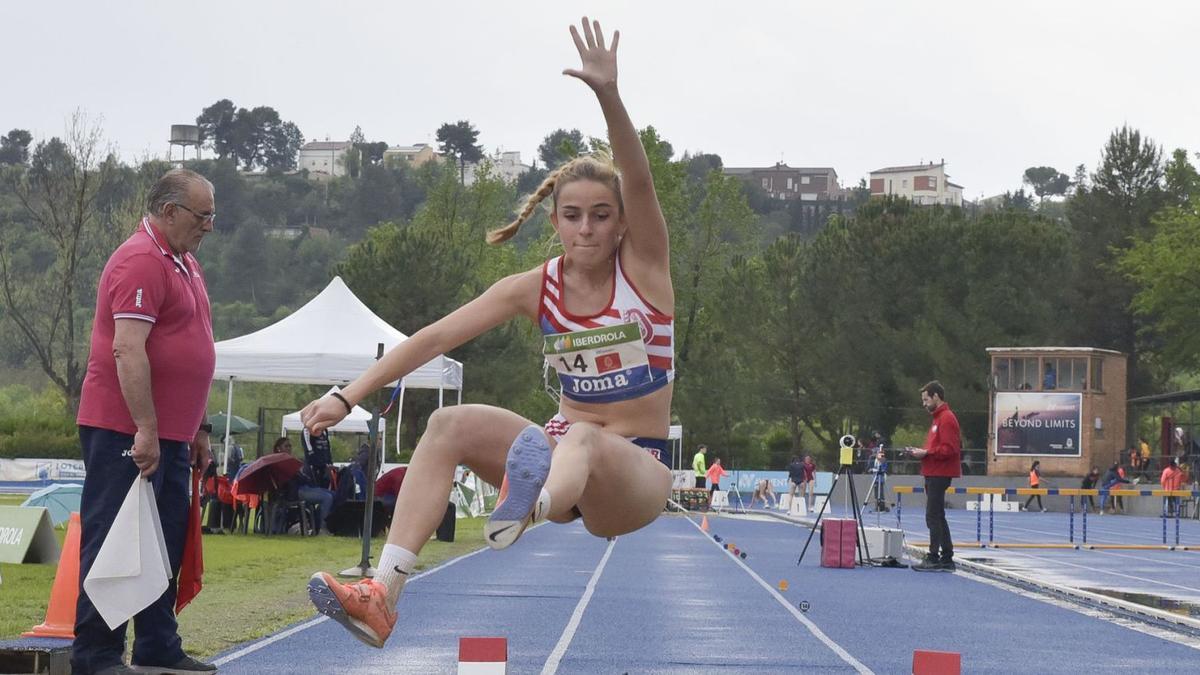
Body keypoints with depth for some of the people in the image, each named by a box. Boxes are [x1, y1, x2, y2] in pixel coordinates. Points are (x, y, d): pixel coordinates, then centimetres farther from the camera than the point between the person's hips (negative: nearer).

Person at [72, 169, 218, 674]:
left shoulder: (185, 263, 18)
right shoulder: (140, 262, -14)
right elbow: (128, 351, -22)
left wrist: (198, 428, 22)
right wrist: (146, 430, -24)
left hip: (168, 434, 10)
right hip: (126, 431, -10)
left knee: (166, 545, 12)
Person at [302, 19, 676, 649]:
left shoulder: (643, 267, -9)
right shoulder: (535, 288, 0)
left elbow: (638, 182, -27)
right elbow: (435, 337, -5)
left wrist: (607, 93, -44)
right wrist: (348, 395, -16)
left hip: (637, 468, -5)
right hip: (564, 447, 5)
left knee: (583, 440, -39)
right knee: (451, 424, -18)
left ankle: (528, 505, -78)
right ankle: (383, 592, -30)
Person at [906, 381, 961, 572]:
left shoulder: (947, 418, -13)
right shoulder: (938, 418, 19)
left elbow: (949, 449, -21)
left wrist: (926, 453, -16)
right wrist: (922, 452, 9)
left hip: (940, 475, -11)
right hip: (933, 474, 11)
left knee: (933, 517, -10)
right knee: (937, 517, 13)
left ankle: (933, 559, -9)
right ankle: (946, 559, 17)